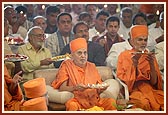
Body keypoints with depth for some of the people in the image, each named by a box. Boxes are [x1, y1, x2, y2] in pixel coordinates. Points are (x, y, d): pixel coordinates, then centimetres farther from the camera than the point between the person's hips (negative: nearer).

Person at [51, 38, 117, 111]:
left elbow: (98, 90, 17)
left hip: (94, 99, 4)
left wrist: (102, 88, -7)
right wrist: (75, 87, -22)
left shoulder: (91, 66, 19)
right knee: (72, 105, -38)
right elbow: (61, 88, -4)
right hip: (77, 100, -4)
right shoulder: (66, 65, 6)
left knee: (111, 102, -22)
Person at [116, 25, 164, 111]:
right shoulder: (124, 55, 7)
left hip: (150, 89, 4)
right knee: (143, 102, -36)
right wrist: (134, 64, -12)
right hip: (134, 90, -3)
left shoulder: (150, 56, 15)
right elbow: (122, 80, -2)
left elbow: (154, 82, 4)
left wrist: (152, 64, -10)